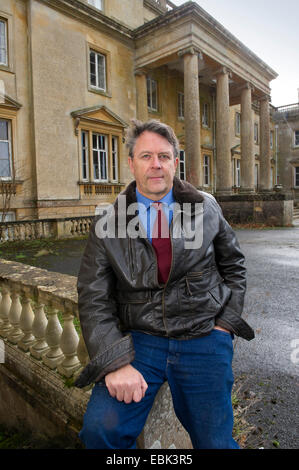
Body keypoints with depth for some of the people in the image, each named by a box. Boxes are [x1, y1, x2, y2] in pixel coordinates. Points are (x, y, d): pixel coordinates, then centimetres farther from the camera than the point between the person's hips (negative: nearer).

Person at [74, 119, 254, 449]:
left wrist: (227, 322, 4)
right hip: (140, 340, 0)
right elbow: (94, 301, -4)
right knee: (100, 428, -18)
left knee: (214, 442, -1)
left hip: (203, 339, 1)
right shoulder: (107, 227, -2)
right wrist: (115, 362, -15)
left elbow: (234, 266, 14)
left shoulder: (207, 208, 3)